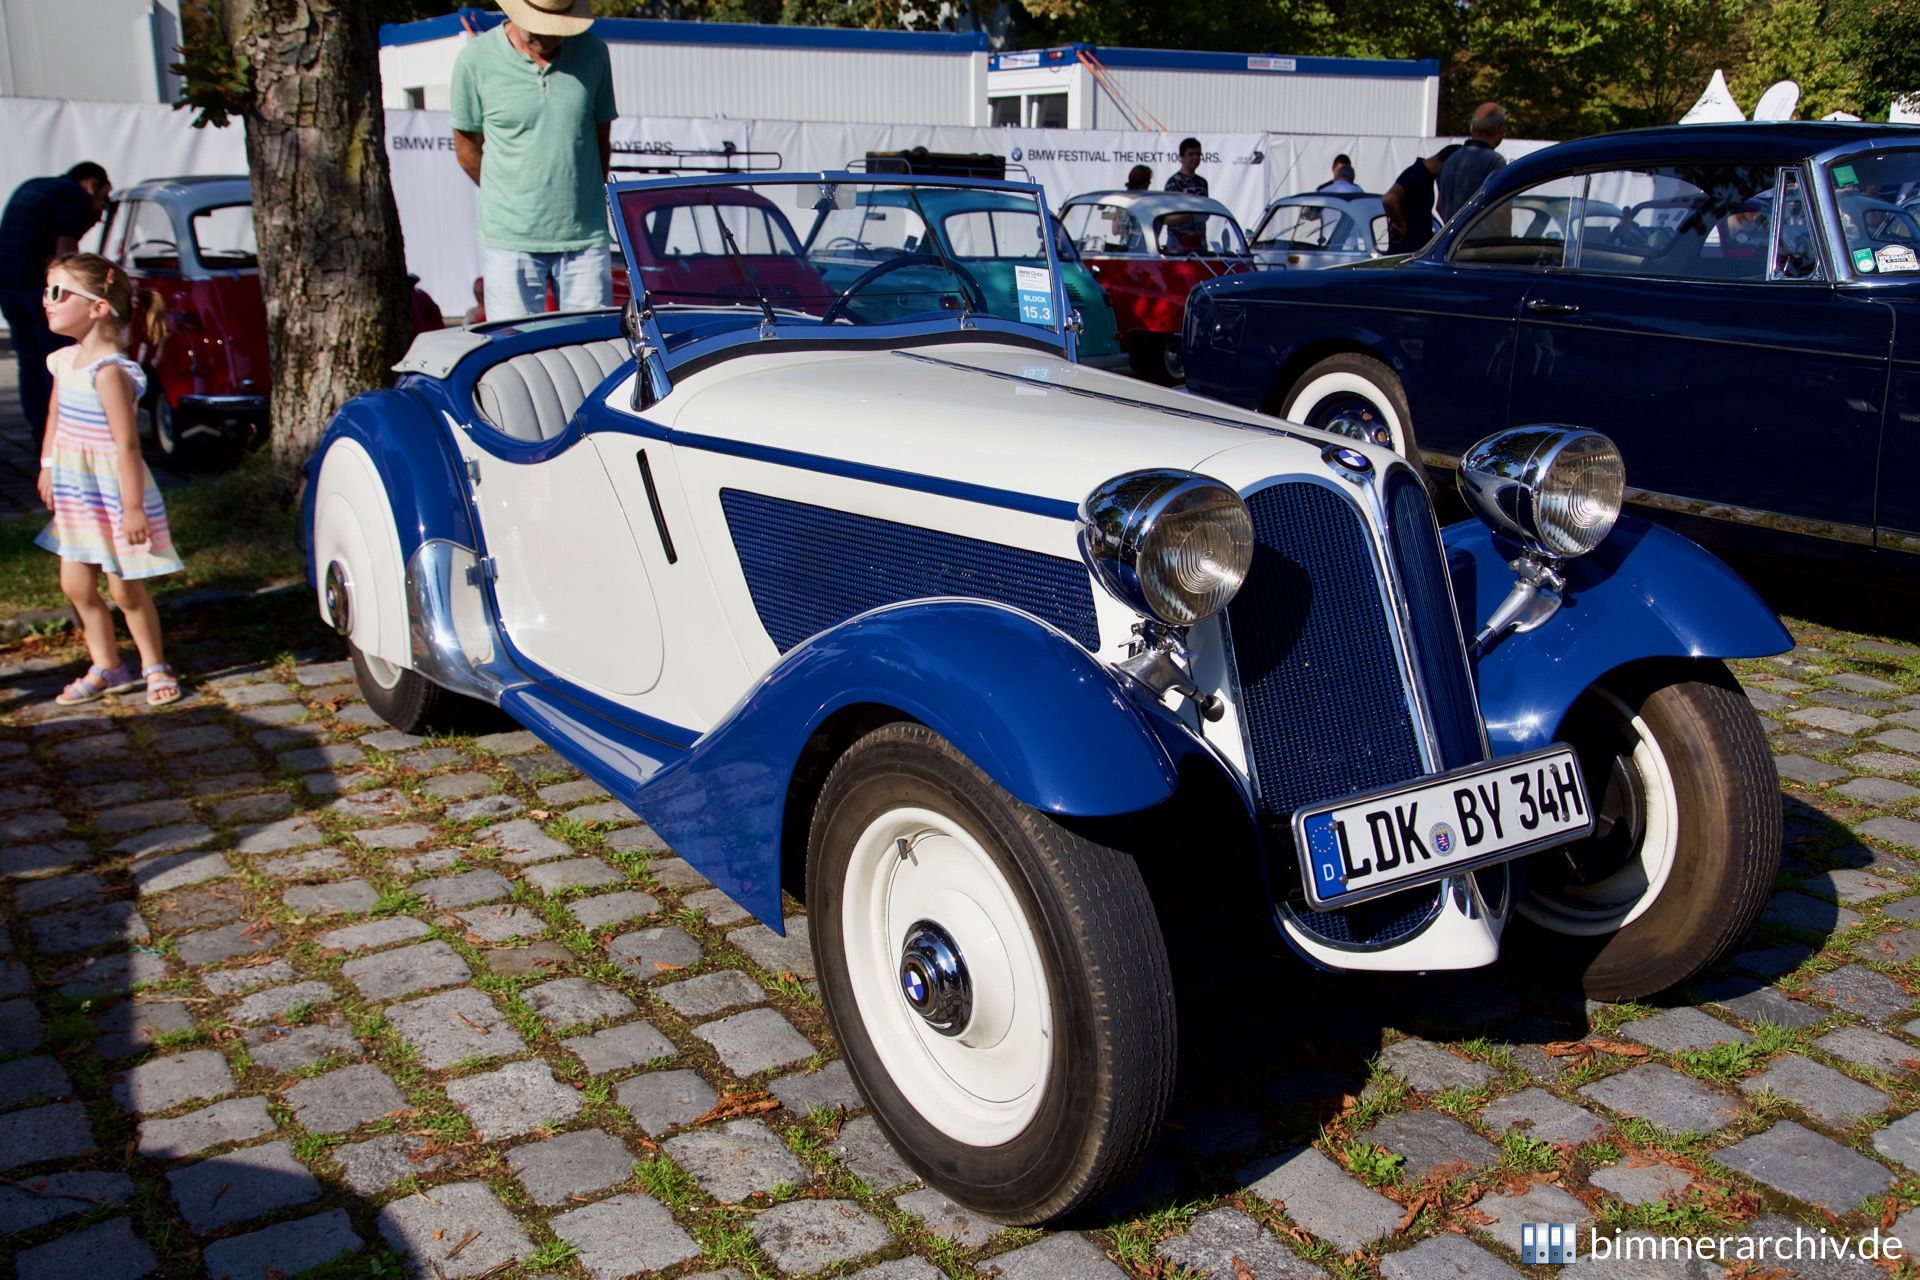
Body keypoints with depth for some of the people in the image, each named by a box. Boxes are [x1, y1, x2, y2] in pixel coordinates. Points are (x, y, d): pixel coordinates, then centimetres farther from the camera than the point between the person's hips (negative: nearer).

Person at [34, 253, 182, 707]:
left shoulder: (109, 372, -22)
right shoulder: (64, 361, 3)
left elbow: (127, 444, -22)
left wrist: (132, 508, -22)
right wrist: (47, 467, 20)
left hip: (113, 494, -8)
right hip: (75, 492, 8)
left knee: (125, 588, 2)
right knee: (76, 584, 11)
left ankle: (154, 667, 20)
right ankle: (106, 668, 24)